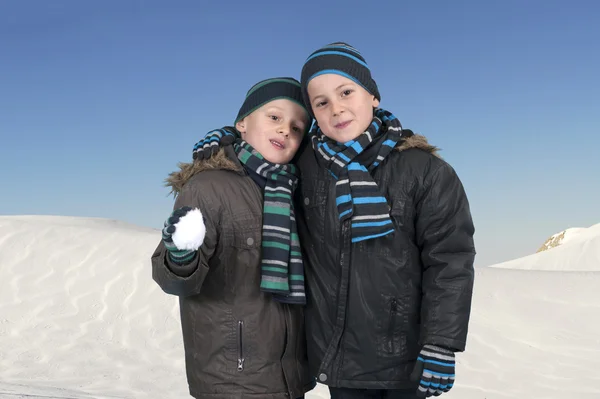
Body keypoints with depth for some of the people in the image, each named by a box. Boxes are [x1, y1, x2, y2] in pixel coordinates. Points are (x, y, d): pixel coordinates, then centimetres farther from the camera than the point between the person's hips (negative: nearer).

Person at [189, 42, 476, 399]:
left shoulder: (424, 169, -10)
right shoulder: (303, 165, -2)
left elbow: (449, 260, -9)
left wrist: (441, 347, -12)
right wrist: (231, 137, 2)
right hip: (337, 356, 3)